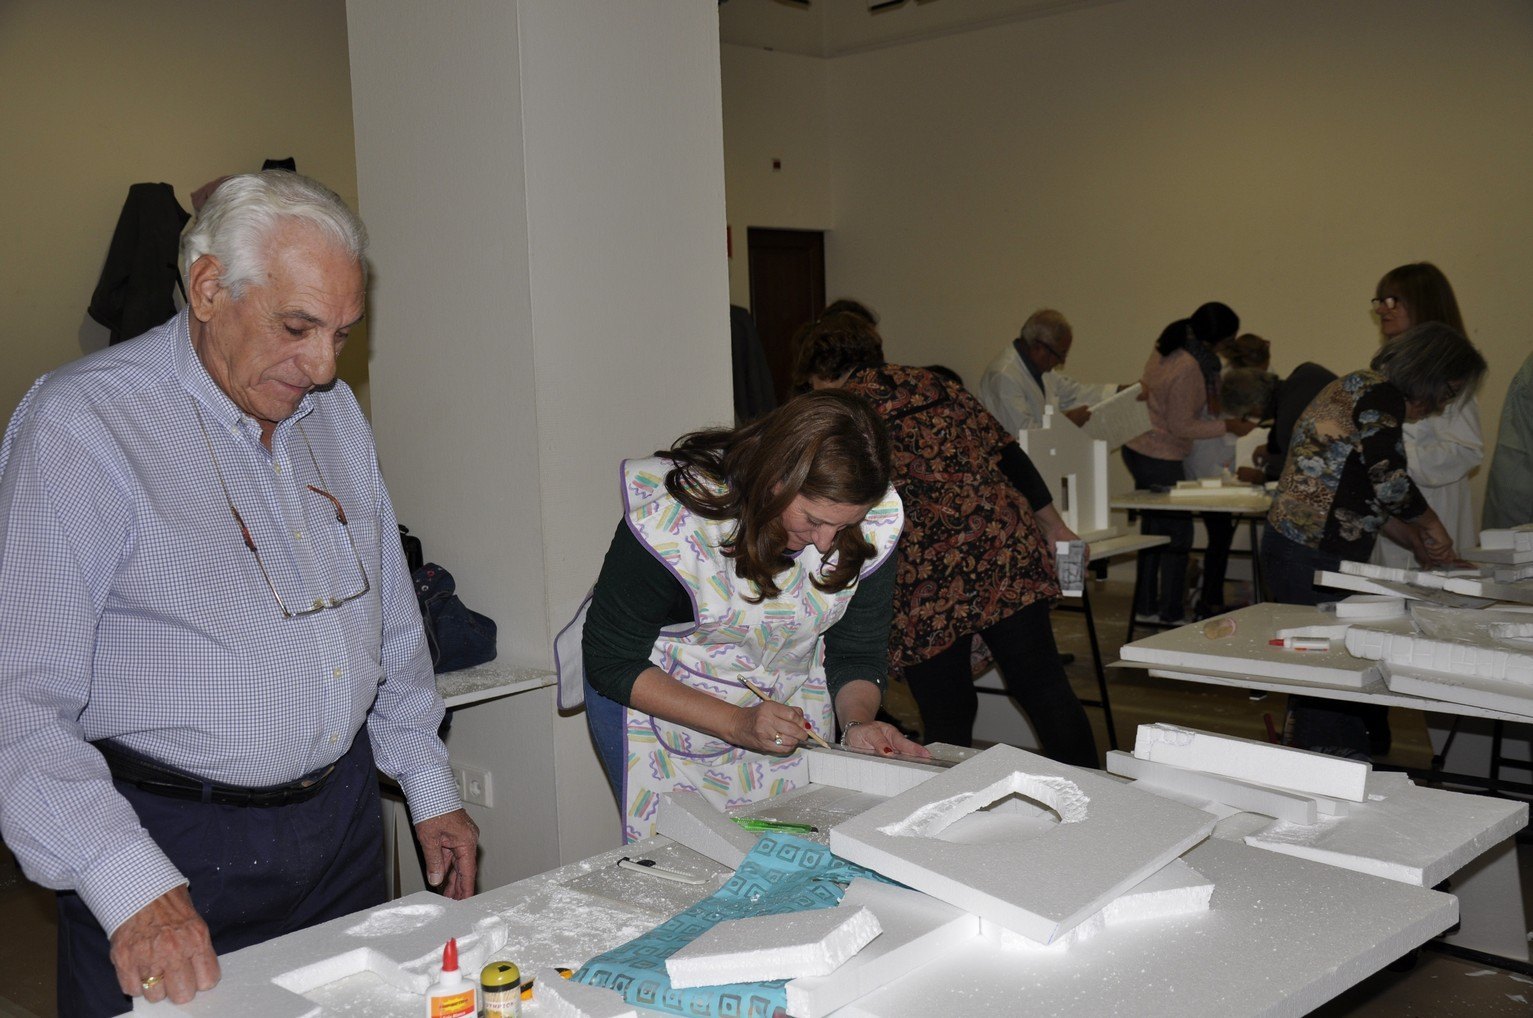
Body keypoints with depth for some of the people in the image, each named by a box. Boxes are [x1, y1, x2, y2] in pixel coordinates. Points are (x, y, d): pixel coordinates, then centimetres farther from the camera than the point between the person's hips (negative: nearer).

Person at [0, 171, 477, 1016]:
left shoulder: (333, 413, 7)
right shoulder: (79, 424, -15)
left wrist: (430, 787, 15)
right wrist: (130, 887, -28)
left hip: (341, 817, 6)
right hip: (173, 845, -6)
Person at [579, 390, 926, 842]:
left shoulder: (871, 523, -19)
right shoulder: (670, 519, -31)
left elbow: (855, 654, -5)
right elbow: (610, 663, -21)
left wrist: (857, 723, -27)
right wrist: (736, 724, -30)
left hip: (793, 700, 4)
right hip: (661, 699, -3)